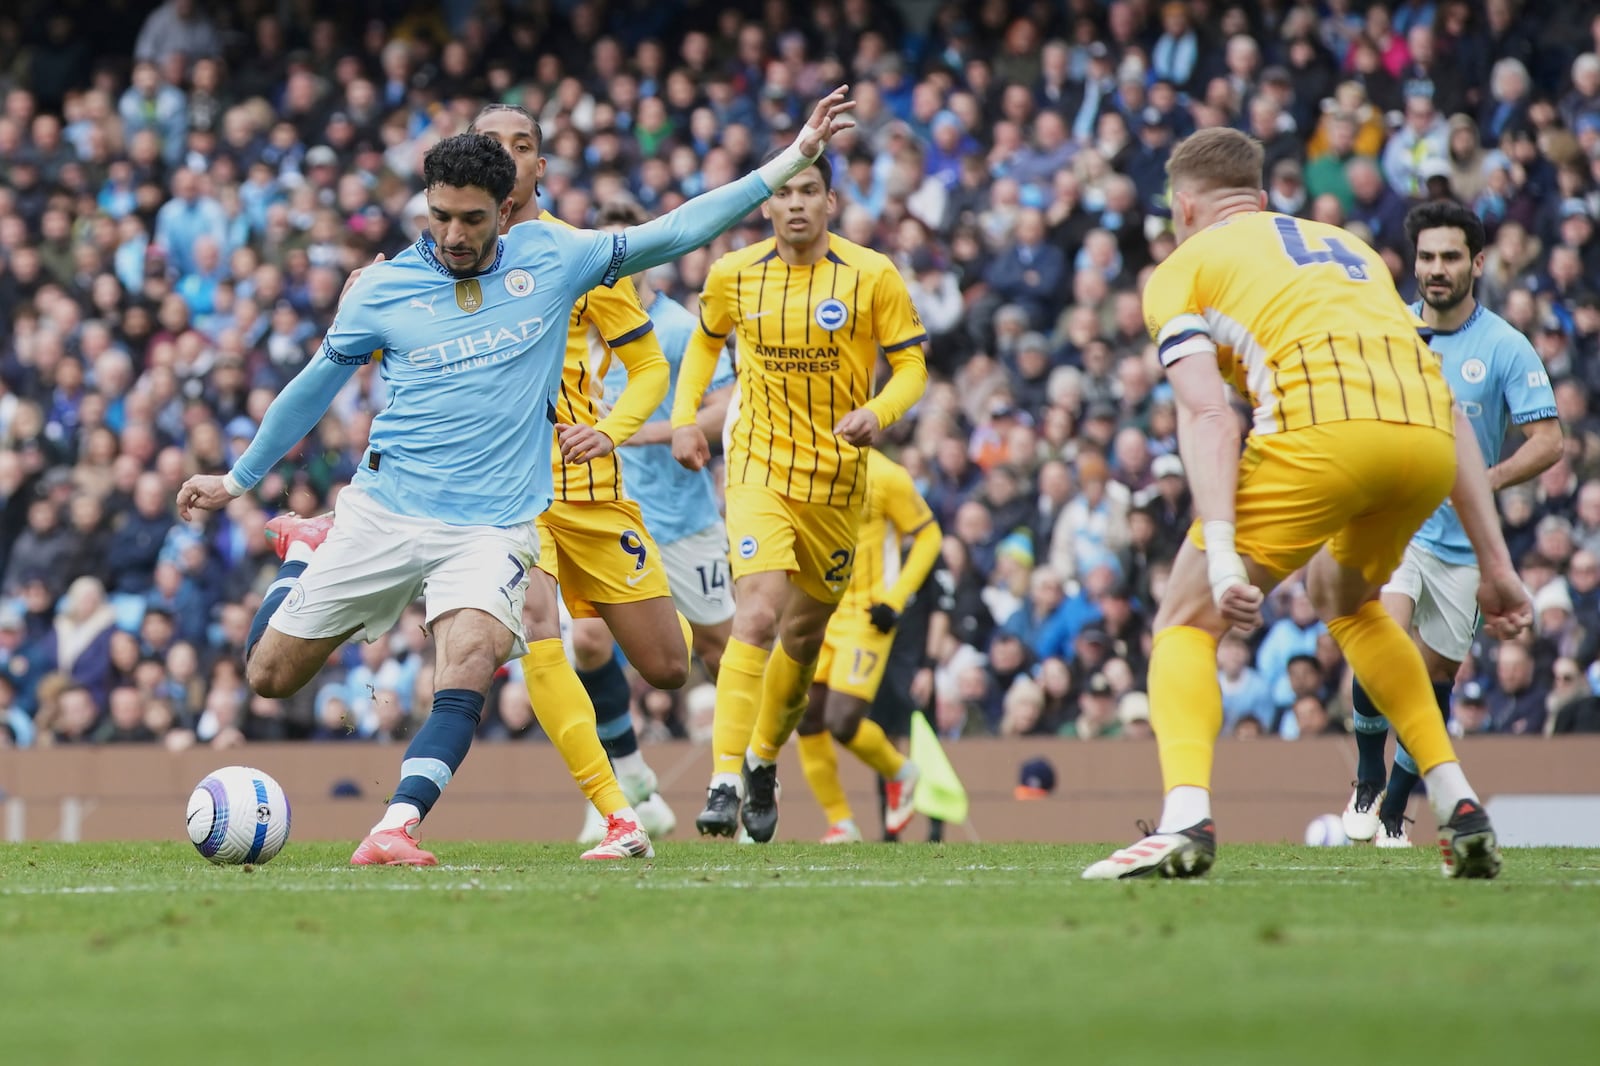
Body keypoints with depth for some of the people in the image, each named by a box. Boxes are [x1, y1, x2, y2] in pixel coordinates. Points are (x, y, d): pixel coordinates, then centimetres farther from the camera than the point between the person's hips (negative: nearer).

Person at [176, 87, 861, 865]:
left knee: (470, 661, -30)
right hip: (384, 510, 1)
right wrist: (237, 480, 21)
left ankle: (397, 828, -35)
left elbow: (672, 233, 6)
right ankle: (308, 551, 39)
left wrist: (791, 161, 3)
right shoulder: (382, 289, 1)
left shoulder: (549, 260, 2)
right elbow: (315, 385, 15)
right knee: (269, 675, 8)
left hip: (493, 526, -1)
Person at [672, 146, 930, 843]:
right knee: (758, 615, -22)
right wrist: (684, 417, 6)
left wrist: (877, 412, -21)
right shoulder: (733, 276, 0)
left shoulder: (873, 276, -5)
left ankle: (764, 762, 37)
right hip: (759, 469, -1)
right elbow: (706, 340, 20)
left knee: (804, 634, 13)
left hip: (837, 477, 1)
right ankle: (724, 780, -26)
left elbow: (912, 367, -1)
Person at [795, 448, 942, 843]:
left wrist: (895, 599, -11)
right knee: (806, 718, -3)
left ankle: (899, 772, 17)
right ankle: (840, 821, 12)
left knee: (842, 723, -14)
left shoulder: (884, 475, -11)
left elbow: (928, 535, -3)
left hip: (864, 615, -5)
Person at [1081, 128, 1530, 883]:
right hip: (1428, 439, 5)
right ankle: (1459, 808, 22)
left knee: (1186, 622, 9)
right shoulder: (1351, 249, 36)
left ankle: (1186, 819, -15)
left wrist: (1221, 552, -9)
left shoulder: (1183, 267, 20)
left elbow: (1206, 412, 1)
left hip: (1322, 429, -5)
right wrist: (1494, 561, 28)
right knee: (1345, 596, 33)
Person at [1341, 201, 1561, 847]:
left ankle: (1394, 810, 21)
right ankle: (1366, 782, -4)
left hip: (1462, 537, 0)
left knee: (1435, 675, 4)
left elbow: (1547, 442, -7)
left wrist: (1484, 482, -21)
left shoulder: (1506, 348, -5)